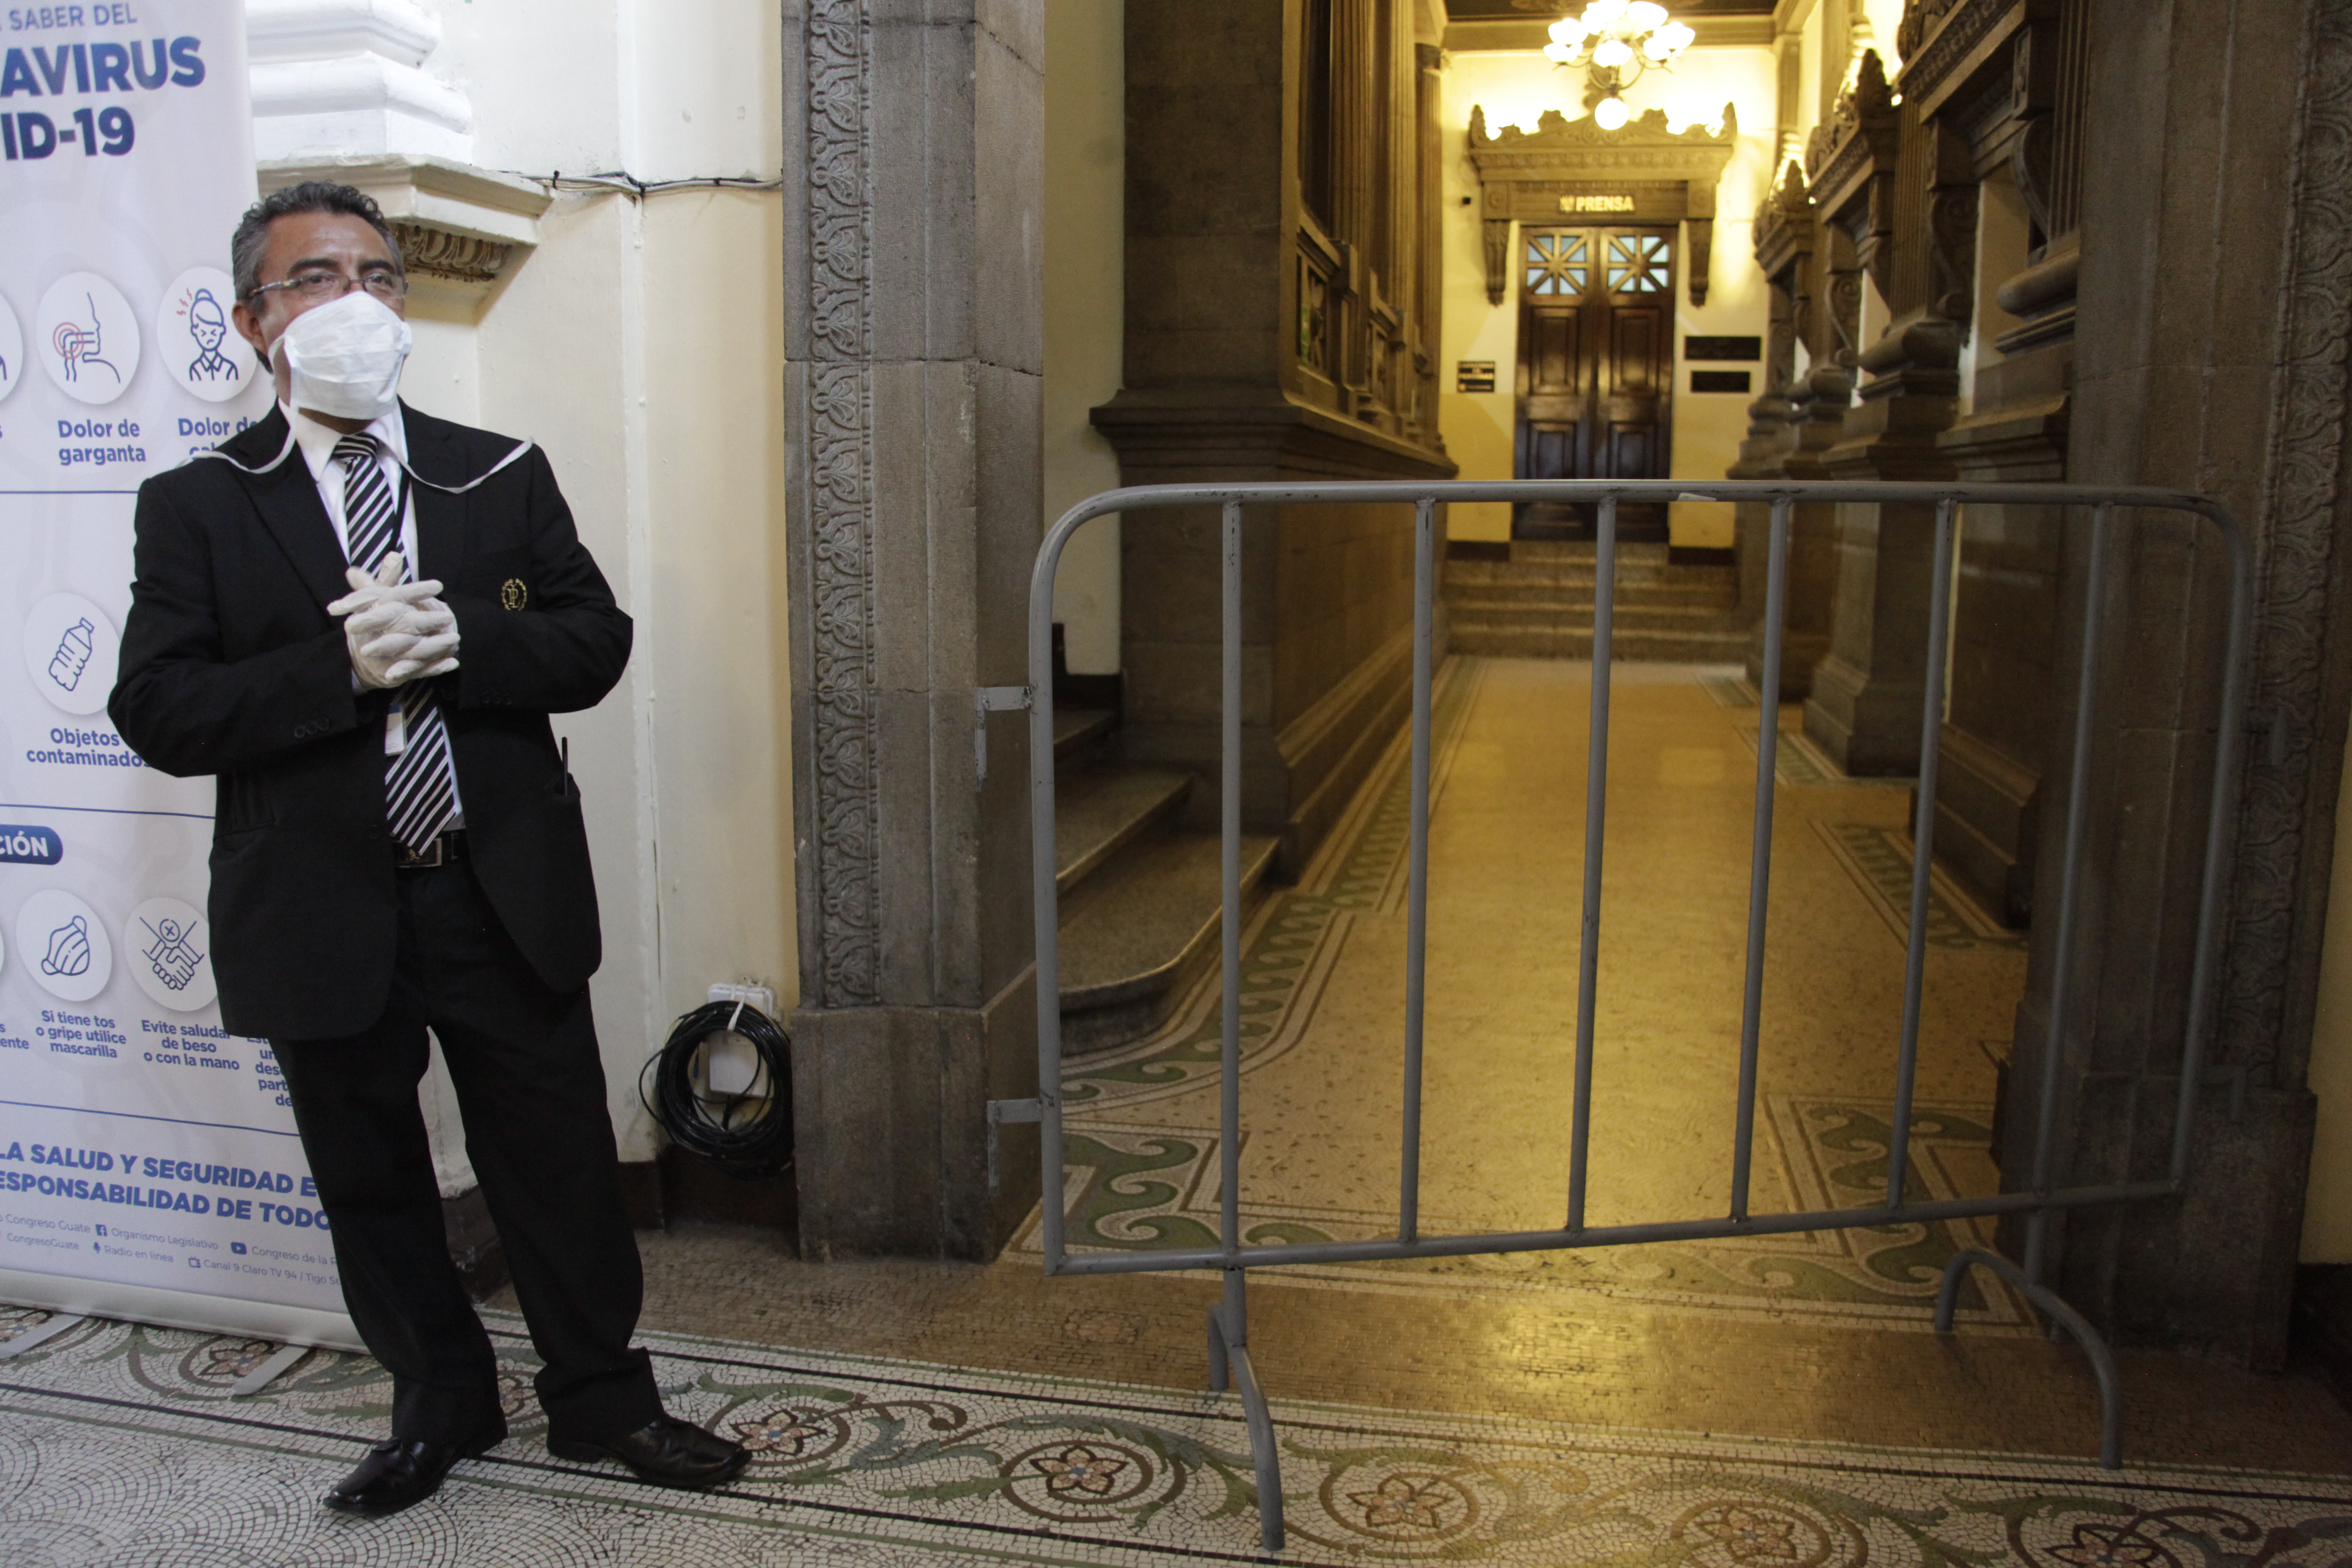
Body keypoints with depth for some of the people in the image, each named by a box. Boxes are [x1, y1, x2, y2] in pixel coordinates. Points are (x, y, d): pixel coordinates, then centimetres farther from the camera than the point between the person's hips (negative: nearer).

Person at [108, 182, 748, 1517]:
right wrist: (342, 668, -22)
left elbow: (597, 641, -1)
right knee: (374, 1182, 15)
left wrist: (457, 640, -18)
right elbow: (158, 710, -8)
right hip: (324, 911, 0)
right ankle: (443, 1405, 38)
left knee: (563, 1165, 10)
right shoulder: (196, 506, 0)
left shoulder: (505, 476, 6)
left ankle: (604, 1399, 31)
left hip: (508, 897, 1)